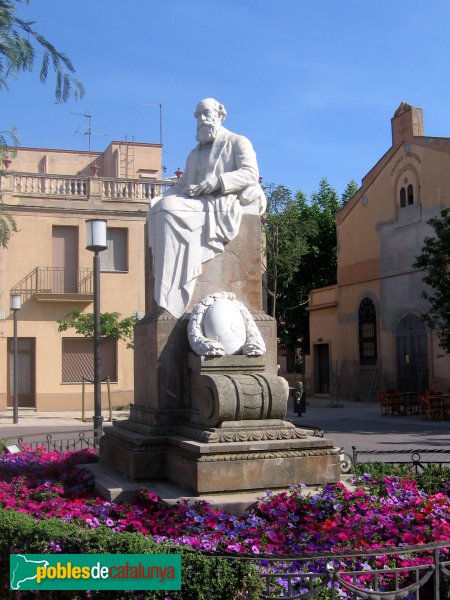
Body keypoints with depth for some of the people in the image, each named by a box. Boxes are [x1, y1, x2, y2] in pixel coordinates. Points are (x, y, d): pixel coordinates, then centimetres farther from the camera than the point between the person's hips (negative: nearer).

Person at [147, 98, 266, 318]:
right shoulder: (195, 153, 32)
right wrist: (163, 197, 2)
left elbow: (251, 173, -5)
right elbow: (183, 184, 24)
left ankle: (172, 296, -37)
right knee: (158, 206, -23)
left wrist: (217, 181, -18)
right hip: (198, 203, 7)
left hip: (225, 203, -7)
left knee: (171, 209, -31)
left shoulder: (237, 142, 12)